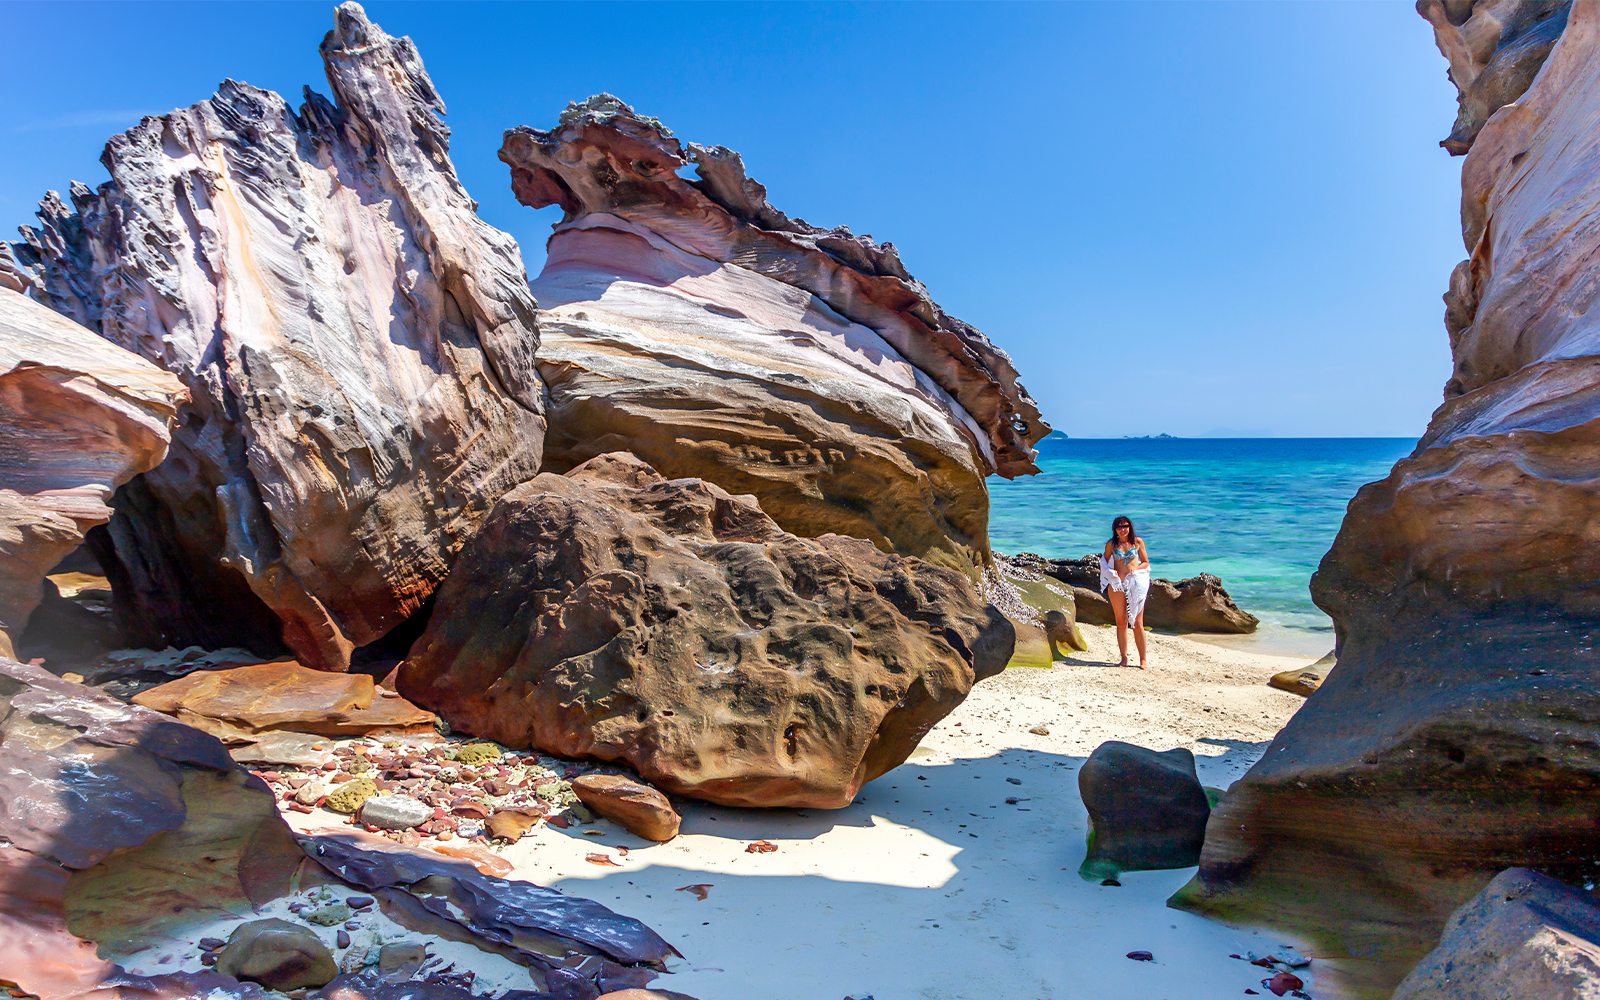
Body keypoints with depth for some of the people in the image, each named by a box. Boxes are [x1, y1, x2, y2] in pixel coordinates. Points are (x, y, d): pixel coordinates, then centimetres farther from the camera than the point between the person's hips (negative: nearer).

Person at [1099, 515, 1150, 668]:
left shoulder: (1137, 541, 6)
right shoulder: (1111, 544, 6)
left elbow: (1146, 562, 10)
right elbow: (1104, 563, 11)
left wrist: (1136, 569, -9)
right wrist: (1111, 572, -8)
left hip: (1135, 584, -1)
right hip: (1117, 584, 1)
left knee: (1137, 623, -3)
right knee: (1121, 622, 3)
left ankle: (1143, 659, 4)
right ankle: (1124, 658, 11)